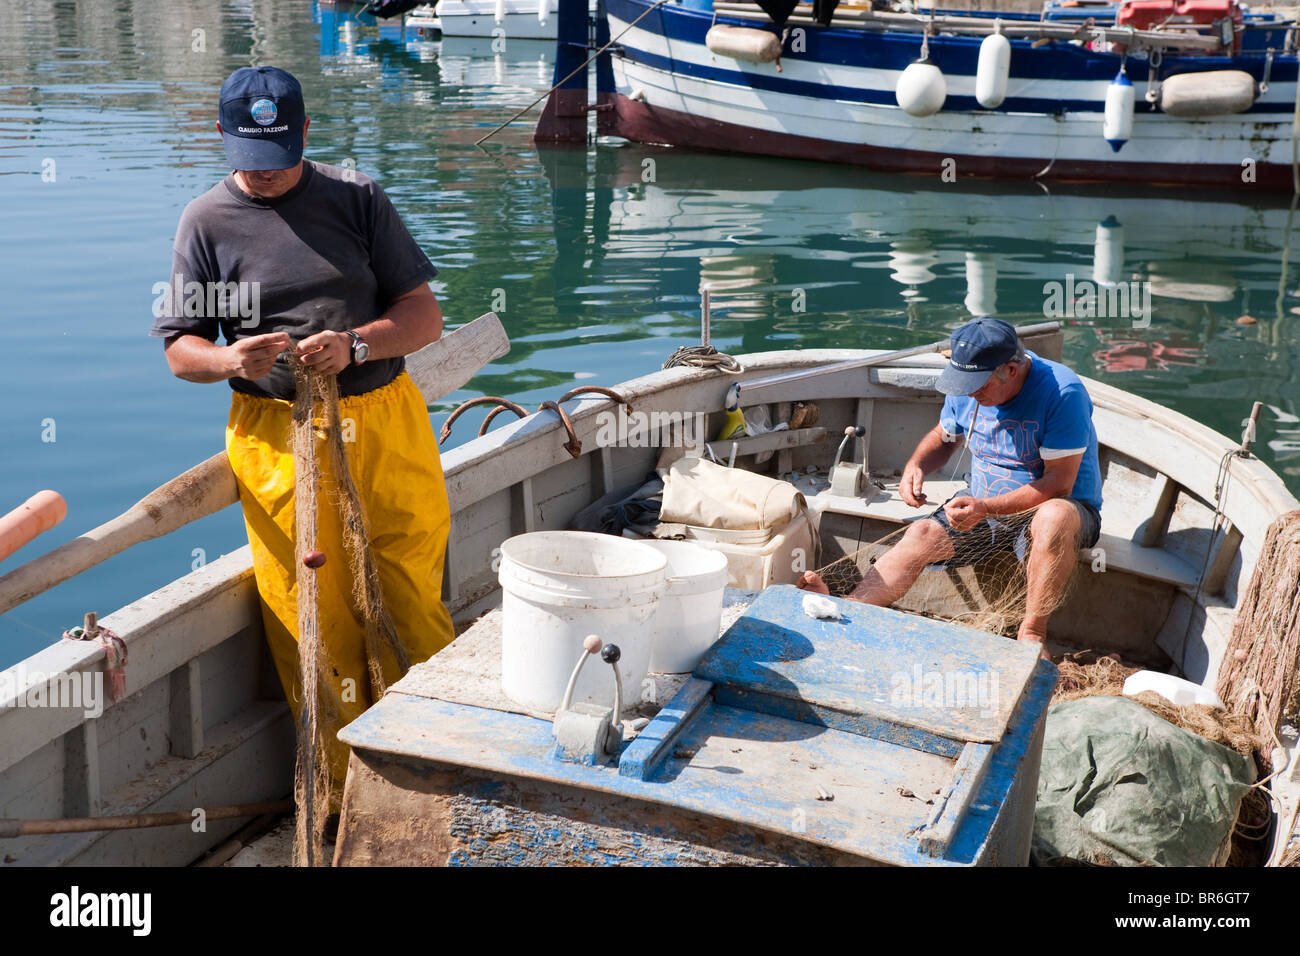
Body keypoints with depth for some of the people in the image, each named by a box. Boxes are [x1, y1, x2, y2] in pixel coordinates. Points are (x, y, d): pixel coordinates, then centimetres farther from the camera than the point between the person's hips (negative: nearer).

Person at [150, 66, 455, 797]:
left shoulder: (358, 197, 6)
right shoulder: (208, 221, 5)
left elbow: (425, 316, 4)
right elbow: (180, 351, 5)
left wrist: (356, 344, -16)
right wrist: (232, 360, -18)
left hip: (387, 423, 1)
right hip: (280, 441, -1)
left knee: (416, 604, 4)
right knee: (314, 627, 2)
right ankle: (348, 791, 17)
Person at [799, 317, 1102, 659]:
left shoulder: (1062, 392, -24)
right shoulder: (968, 388, -4)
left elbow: (1058, 483, -26)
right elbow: (943, 436, 16)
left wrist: (985, 509, -34)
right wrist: (915, 466, -7)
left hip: (1051, 506, -5)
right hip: (983, 504, 6)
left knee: (1055, 517, -40)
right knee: (921, 535, -19)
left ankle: (1032, 634, -27)